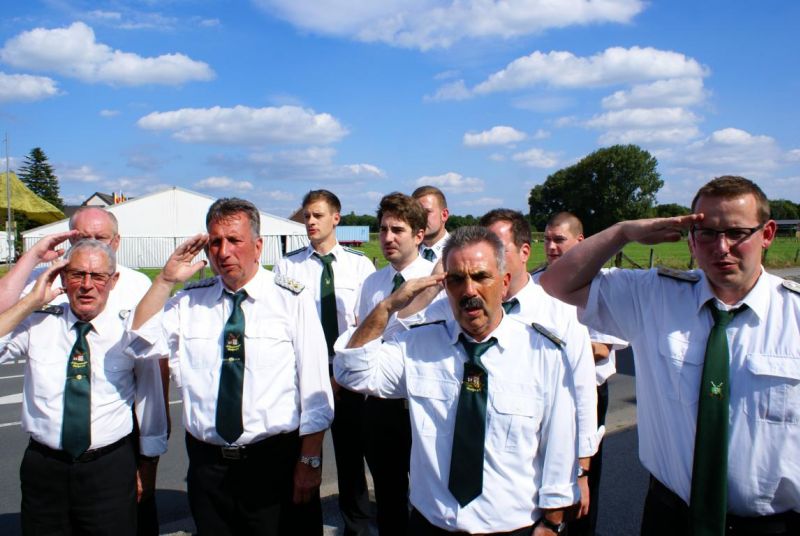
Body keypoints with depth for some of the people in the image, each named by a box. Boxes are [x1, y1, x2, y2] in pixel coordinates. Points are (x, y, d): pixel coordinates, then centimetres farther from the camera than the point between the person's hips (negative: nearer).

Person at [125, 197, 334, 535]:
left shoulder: (292, 299, -8)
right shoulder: (190, 300, 5)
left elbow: (314, 384, -8)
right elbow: (139, 344, -4)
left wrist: (309, 461, -9)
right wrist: (166, 280, -9)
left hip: (274, 461, -3)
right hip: (206, 461, 3)